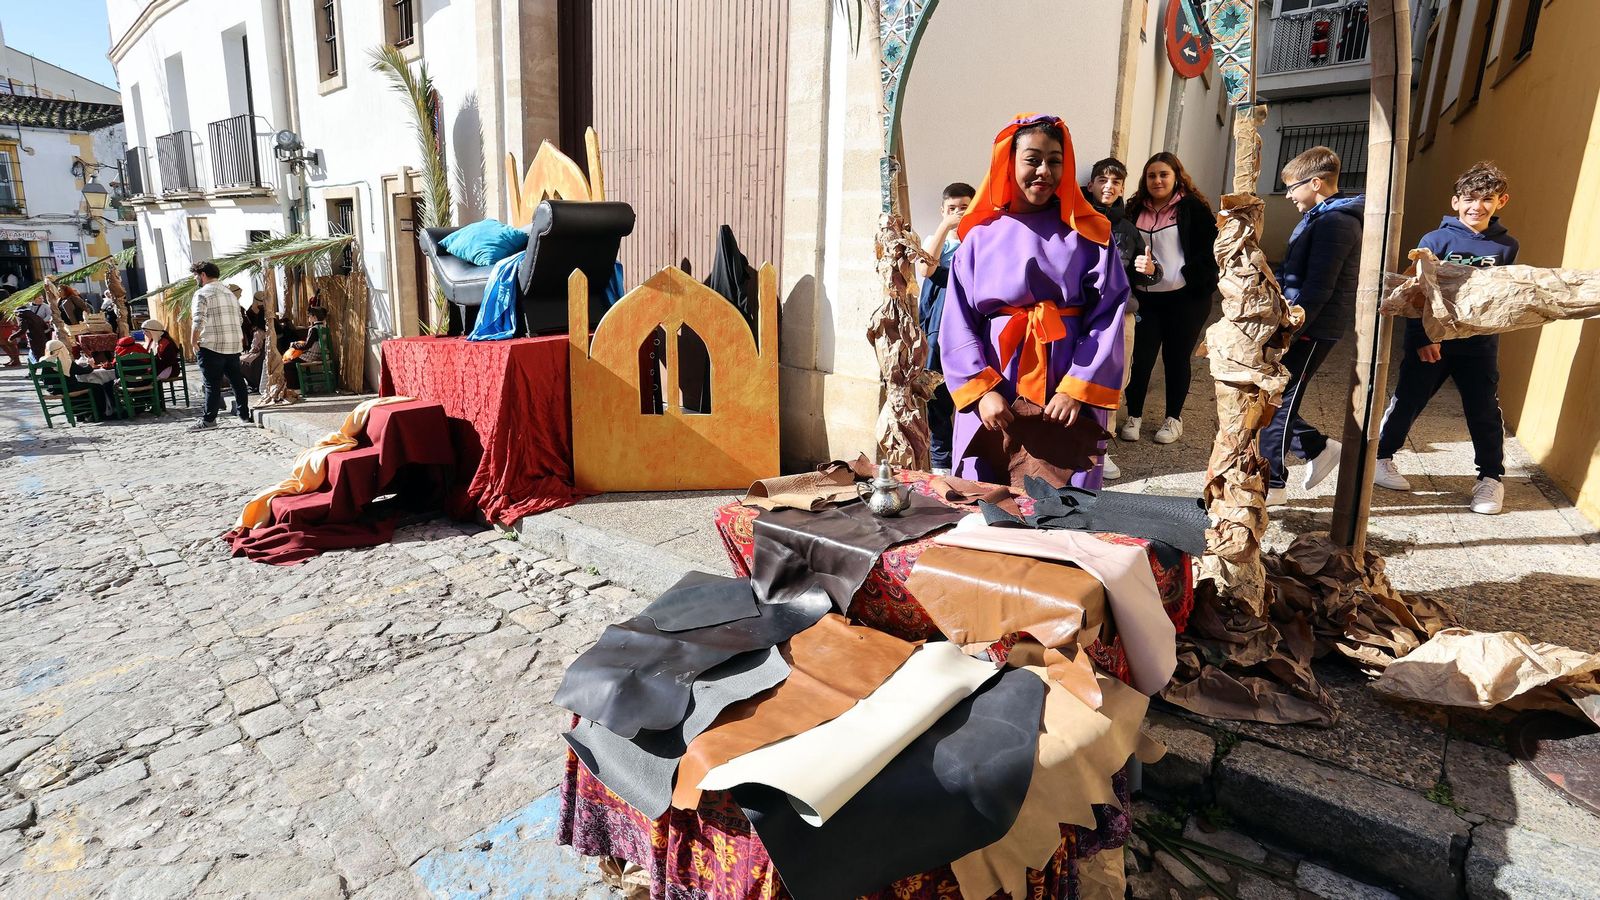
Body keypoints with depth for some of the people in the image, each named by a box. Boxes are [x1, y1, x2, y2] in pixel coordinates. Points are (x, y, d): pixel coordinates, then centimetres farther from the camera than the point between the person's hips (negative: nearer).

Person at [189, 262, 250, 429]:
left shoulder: (202, 293, -7)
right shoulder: (229, 293, 17)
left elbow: (199, 320, -16)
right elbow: (239, 319, 17)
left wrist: (194, 340, -7)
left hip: (212, 346, -6)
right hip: (234, 345, 7)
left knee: (212, 384, -3)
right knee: (237, 380, 11)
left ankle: (209, 419, 1)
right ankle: (244, 413, 15)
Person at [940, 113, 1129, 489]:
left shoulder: (1089, 234, 6)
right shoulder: (980, 235, 6)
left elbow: (1108, 318, -2)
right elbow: (957, 325, -1)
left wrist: (1077, 389, -13)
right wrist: (982, 390, -12)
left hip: (1070, 390, 0)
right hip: (993, 391, 0)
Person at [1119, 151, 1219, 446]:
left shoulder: (1192, 207, -2)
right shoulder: (1135, 209, 8)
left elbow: (1212, 247, -4)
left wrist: (1191, 277, -14)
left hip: (1186, 299, -2)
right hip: (1146, 298, 2)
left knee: (1176, 357, 7)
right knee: (1141, 357, -1)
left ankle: (1174, 418, 20)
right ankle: (1134, 415, 13)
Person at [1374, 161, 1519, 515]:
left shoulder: (1506, 246, 3)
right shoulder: (1436, 240, -6)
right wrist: (1422, 337, -12)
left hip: (1480, 345, 3)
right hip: (1431, 341, -2)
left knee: (1485, 411, 7)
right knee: (1407, 402, 6)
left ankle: (1492, 478, 21)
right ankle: (1380, 458, 23)